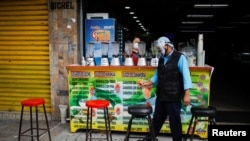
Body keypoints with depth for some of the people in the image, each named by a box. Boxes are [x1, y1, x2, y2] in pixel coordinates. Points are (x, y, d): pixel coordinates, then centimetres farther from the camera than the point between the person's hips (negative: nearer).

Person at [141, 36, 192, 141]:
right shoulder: (162, 59, 11)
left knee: (174, 120, 7)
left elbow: (186, 76, -13)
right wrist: (147, 83, 4)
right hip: (161, 95, 6)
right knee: (157, 118, 17)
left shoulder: (180, 57, -9)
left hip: (173, 97, -6)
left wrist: (186, 94, -19)